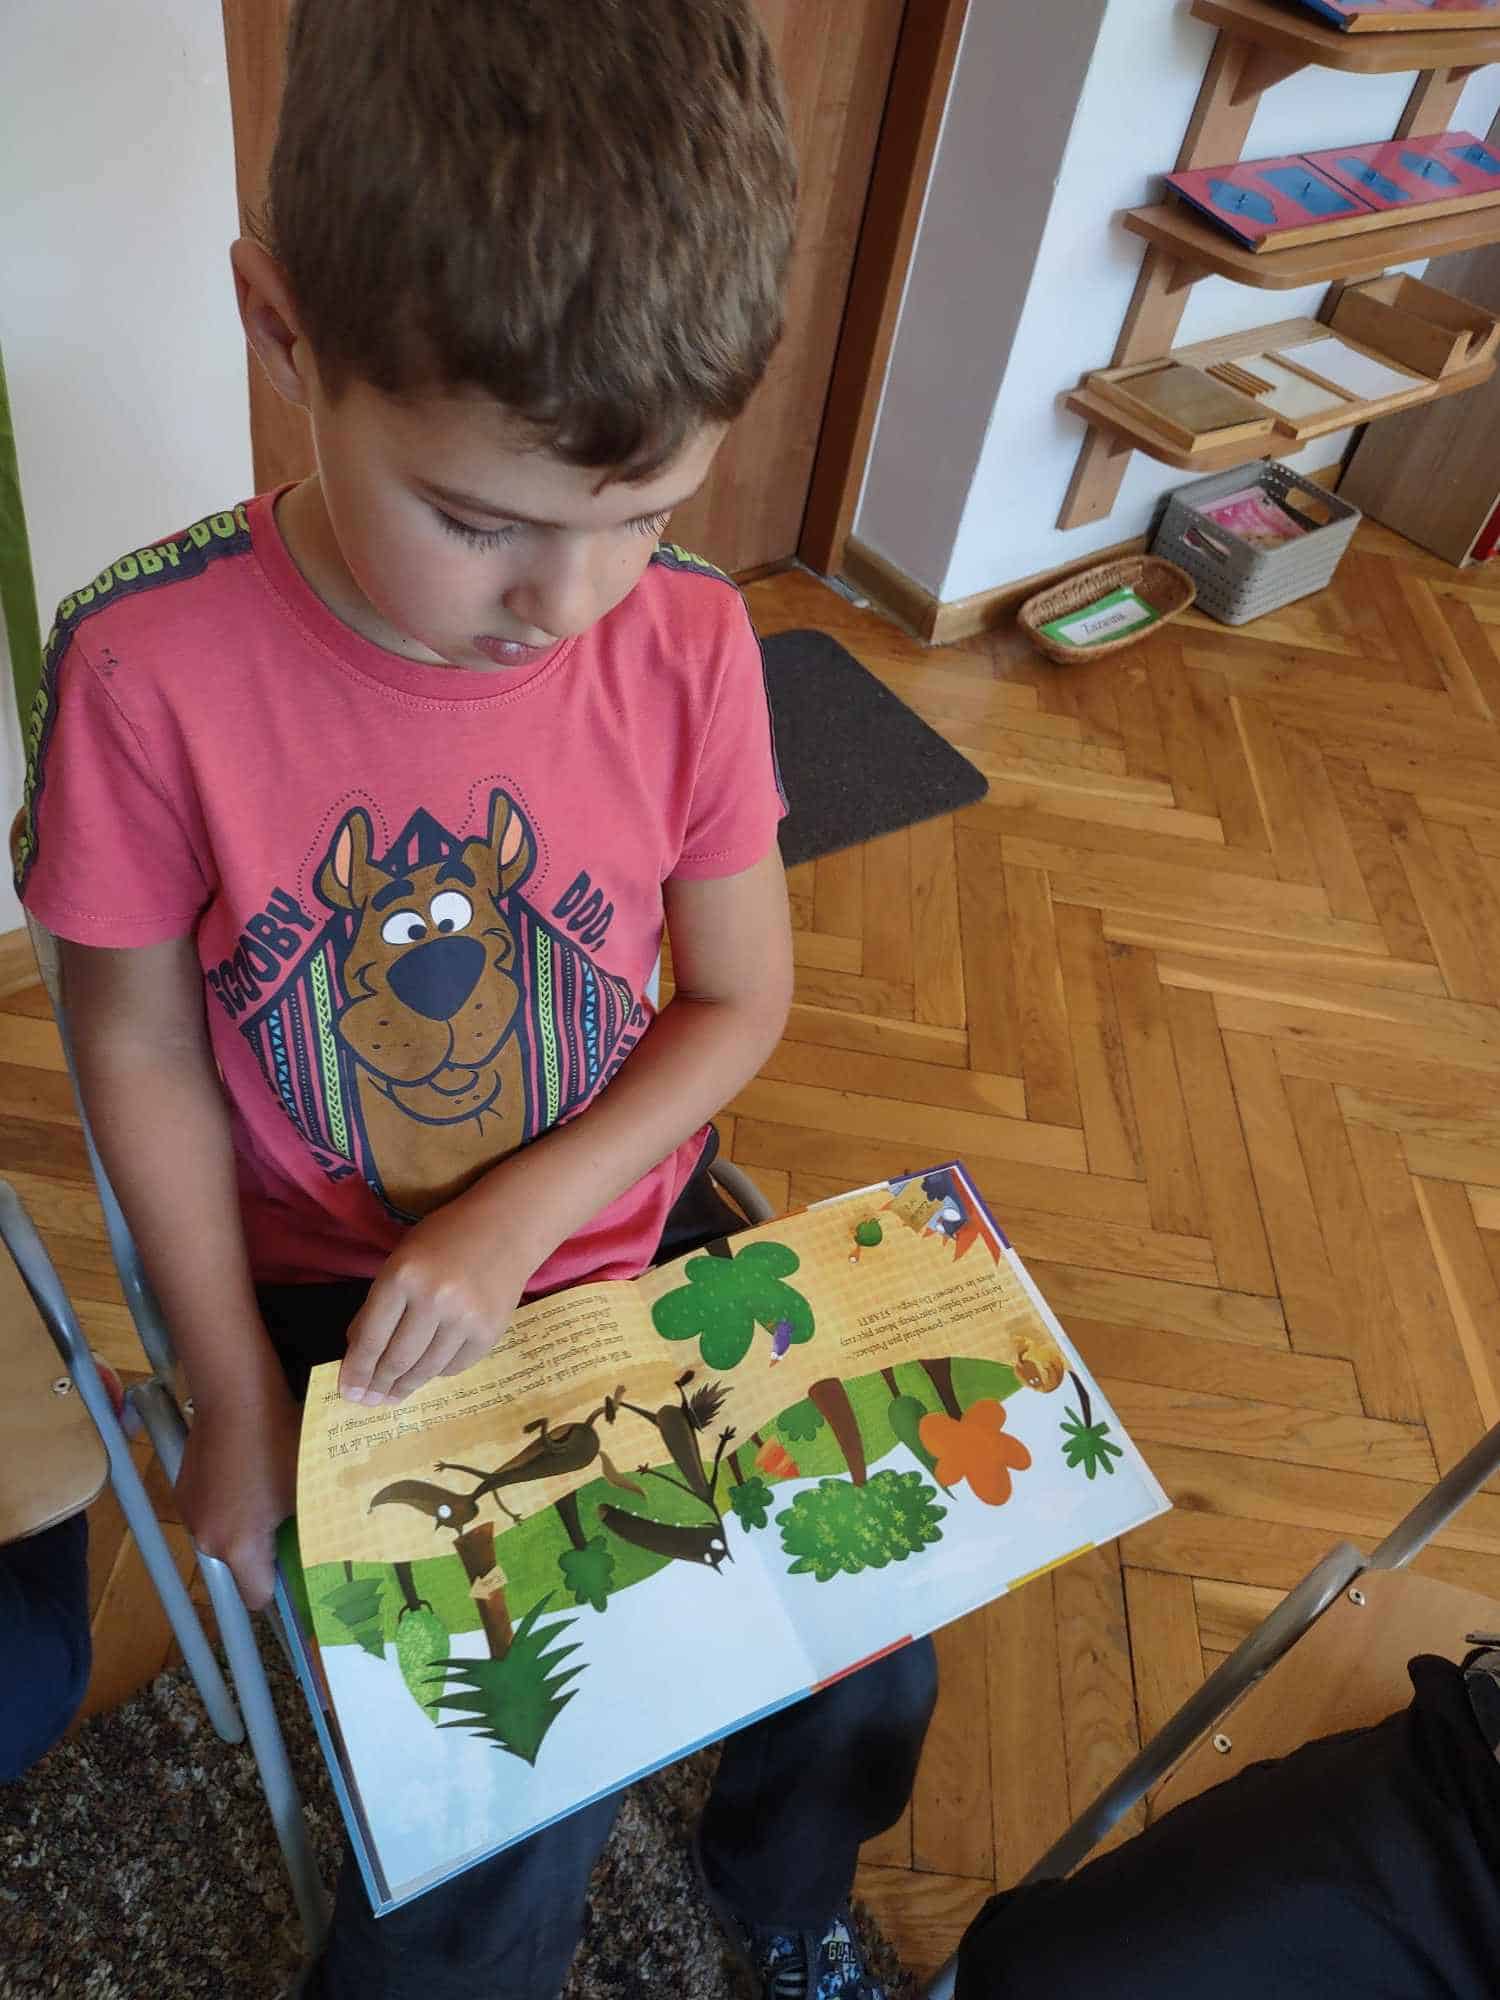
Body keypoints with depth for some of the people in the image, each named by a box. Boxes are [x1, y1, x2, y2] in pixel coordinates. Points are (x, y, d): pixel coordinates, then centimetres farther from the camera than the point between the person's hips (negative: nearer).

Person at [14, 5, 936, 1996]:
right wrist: (236, 1399, -7)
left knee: (871, 1653, 4)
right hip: (334, 1306, -2)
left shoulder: (689, 647, -14)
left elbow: (741, 999, -5)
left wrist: (520, 1218, -18)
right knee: (515, 1810, -11)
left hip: (617, 1242, 3)